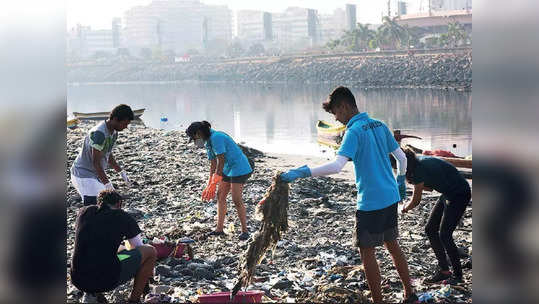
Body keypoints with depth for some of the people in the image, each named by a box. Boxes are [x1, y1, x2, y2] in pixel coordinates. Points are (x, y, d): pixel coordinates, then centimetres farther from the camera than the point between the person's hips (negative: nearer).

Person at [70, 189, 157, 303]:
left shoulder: (83, 212, 12)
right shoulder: (124, 217, 4)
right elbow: (138, 248, 17)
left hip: (78, 280, 5)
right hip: (107, 281, -5)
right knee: (150, 251, 13)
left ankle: (91, 294, 19)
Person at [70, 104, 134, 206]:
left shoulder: (113, 132, 4)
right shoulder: (99, 133, -27)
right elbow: (96, 162, -27)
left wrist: (121, 172, 10)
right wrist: (107, 184, -26)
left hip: (96, 174, 10)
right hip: (84, 174, -10)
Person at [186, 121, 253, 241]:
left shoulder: (216, 137, -21)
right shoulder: (207, 142, 10)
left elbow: (221, 161, -23)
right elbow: (213, 164, 12)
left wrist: (213, 184, -19)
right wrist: (209, 186, 10)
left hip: (240, 169, -10)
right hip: (227, 169, 10)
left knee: (237, 200, -11)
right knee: (220, 196, 8)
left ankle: (245, 231, -2)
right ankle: (219, 229, 13)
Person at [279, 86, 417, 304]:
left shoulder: (354, 131, -16)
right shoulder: (380, 126, 8)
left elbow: (336, 166, -30)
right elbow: (402, 158, 14)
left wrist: (303, 172, -30)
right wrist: (400, 182, 30)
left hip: (370, 202, -8)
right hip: (391, 198, 8)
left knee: (367, 251, 3)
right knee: (392, 245, 20)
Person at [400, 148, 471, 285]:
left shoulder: (420, 170, -25)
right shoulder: (420, 162, 2)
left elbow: (416, 201, -14)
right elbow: (430, 187, 12)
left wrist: (404, 209, 6)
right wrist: (411, 180, -3)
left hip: (460, 194, -10)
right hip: (448, 194, 10)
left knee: (444, 235, -11)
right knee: (430, 229, 7)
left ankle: (458, 275, 3)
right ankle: (444, 270, 13)